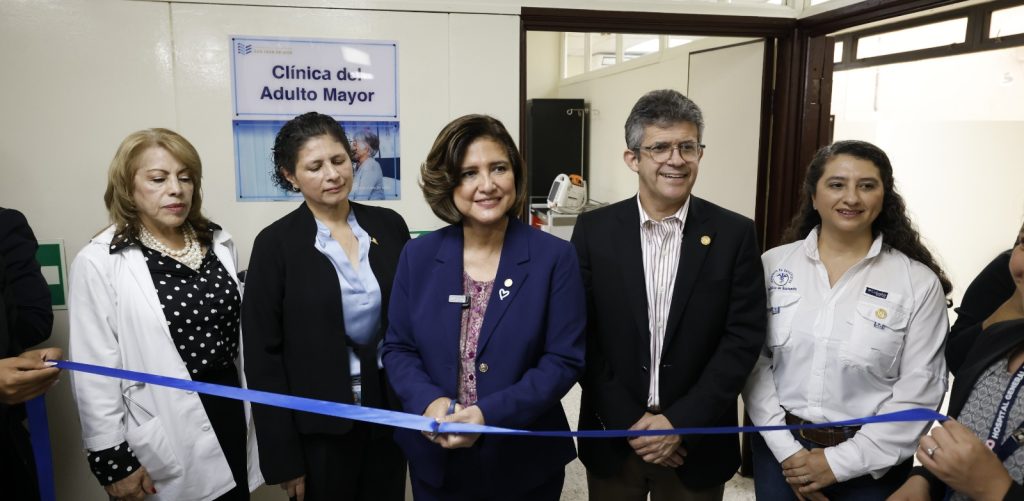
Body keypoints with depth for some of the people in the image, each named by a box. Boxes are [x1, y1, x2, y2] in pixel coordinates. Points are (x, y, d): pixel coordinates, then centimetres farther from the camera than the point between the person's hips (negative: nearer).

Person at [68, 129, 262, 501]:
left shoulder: (219, 244, 3)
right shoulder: (100, 263, -11)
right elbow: (94, 372, -10)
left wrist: (251, 411, 12)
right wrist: (112, 459, -10)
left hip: (231, 415, 5)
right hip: (164, 444, -4)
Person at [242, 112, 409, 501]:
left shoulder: (389, 225, -1)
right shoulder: (275, 244, -9)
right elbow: (263, 355, -8)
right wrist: (283, 456, -8)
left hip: (389, 414, 3)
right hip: (320, 428, -3)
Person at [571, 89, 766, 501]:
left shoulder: (735, 234, -5)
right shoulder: (594, 230, -4)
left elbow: (744, 337, -7)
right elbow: (581, 336, -5)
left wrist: (681, 422, -13)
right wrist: (629, 421, -10)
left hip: (697, 443, 0)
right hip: (612, 437, 1)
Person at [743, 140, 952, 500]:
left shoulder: (919, 283, -7)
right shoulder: (774, 264, -3)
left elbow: (919, 392, -8)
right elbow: (754, 362, -3)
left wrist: (842, 462, -11)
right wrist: (786, 450, -9)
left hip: (869, 464, -1)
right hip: (780, 449, 2)